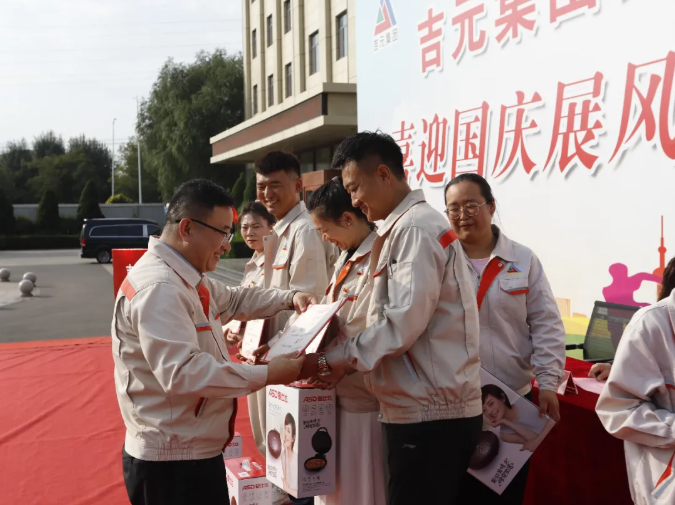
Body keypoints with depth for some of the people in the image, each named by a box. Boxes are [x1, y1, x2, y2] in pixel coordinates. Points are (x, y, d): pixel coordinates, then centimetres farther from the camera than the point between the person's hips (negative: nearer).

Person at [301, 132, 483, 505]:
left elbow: (403, 325, -21)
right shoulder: (403, 227, 15)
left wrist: (332, 360, -13)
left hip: (430, 411, -9)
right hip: (425, 406, 9)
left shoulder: (416, 229, -15)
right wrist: (345, 361, 7)